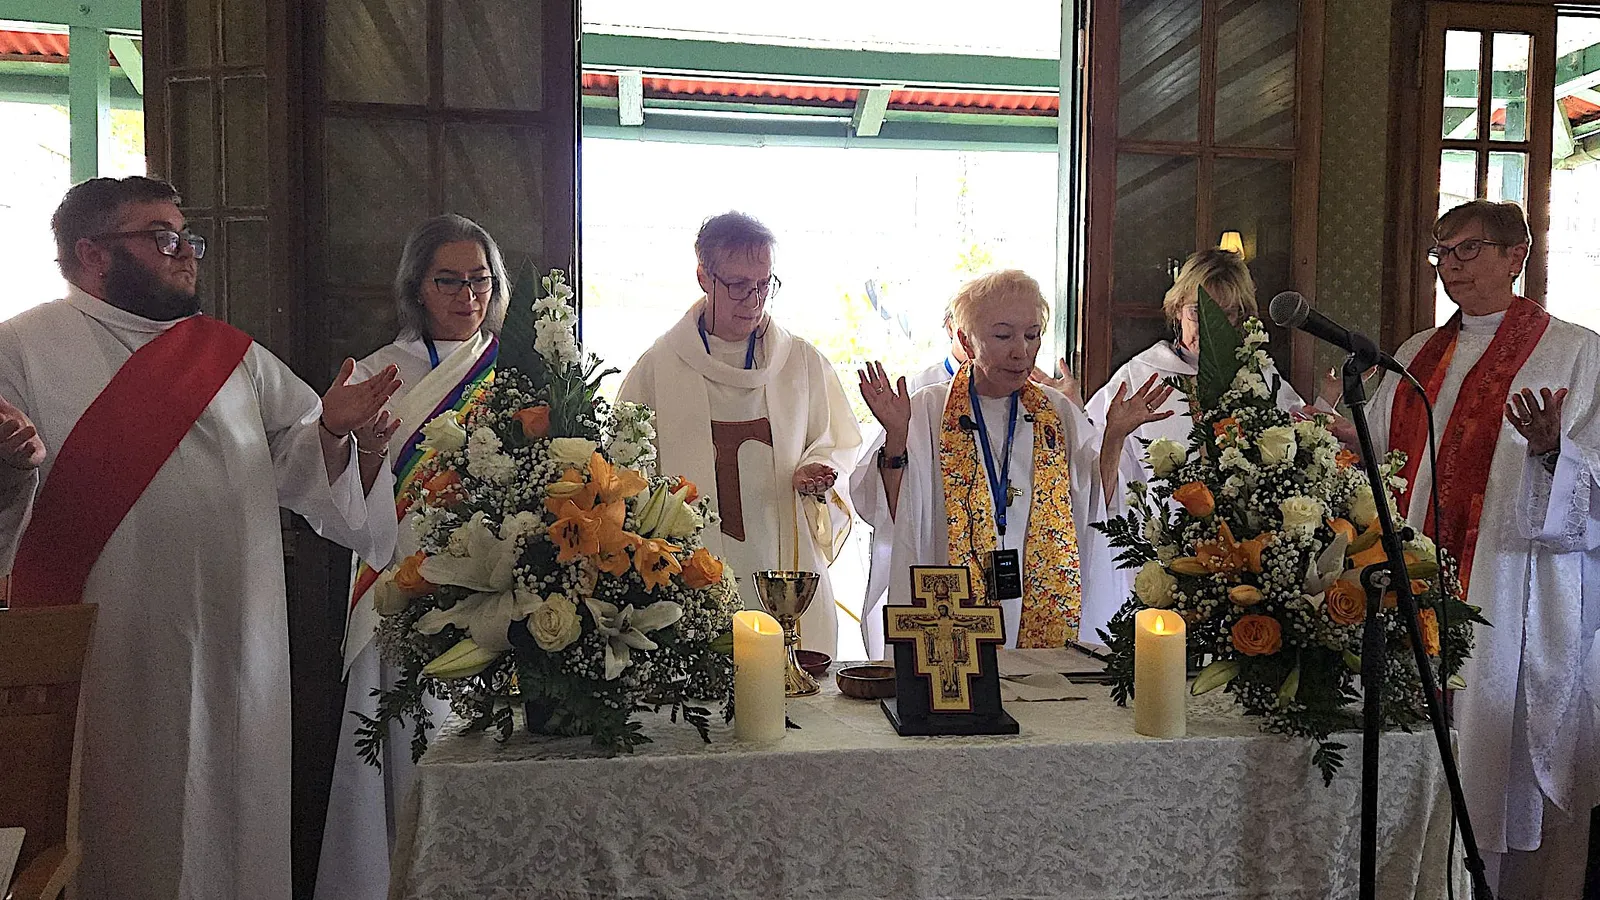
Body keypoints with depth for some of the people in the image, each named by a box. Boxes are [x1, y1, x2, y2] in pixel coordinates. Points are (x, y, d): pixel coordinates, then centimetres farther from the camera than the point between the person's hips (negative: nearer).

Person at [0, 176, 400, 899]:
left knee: (228, 826, 11)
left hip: (235, 646, 4)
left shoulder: (233, 354, 14)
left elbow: (295, 466, 13)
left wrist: (330, 431, -7)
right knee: (117, 837, 5)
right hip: (103, 656, -3)